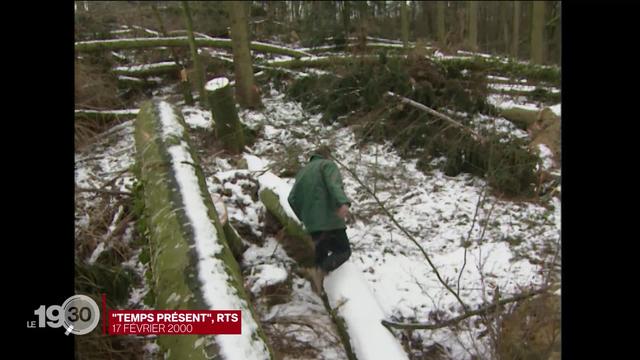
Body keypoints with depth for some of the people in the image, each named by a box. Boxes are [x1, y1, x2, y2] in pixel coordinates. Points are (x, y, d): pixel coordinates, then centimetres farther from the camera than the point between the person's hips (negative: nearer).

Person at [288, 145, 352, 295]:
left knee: (321, 252, 18)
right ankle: (319, 272, -20)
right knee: (343, 251, 3)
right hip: (329, 217, -6)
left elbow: (292, 199, 15)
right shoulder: (328, 164, 3)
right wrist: (343, 203, -36)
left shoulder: (303, 170, 22)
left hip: (311, 221, 6)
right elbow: (334, 185, -19)